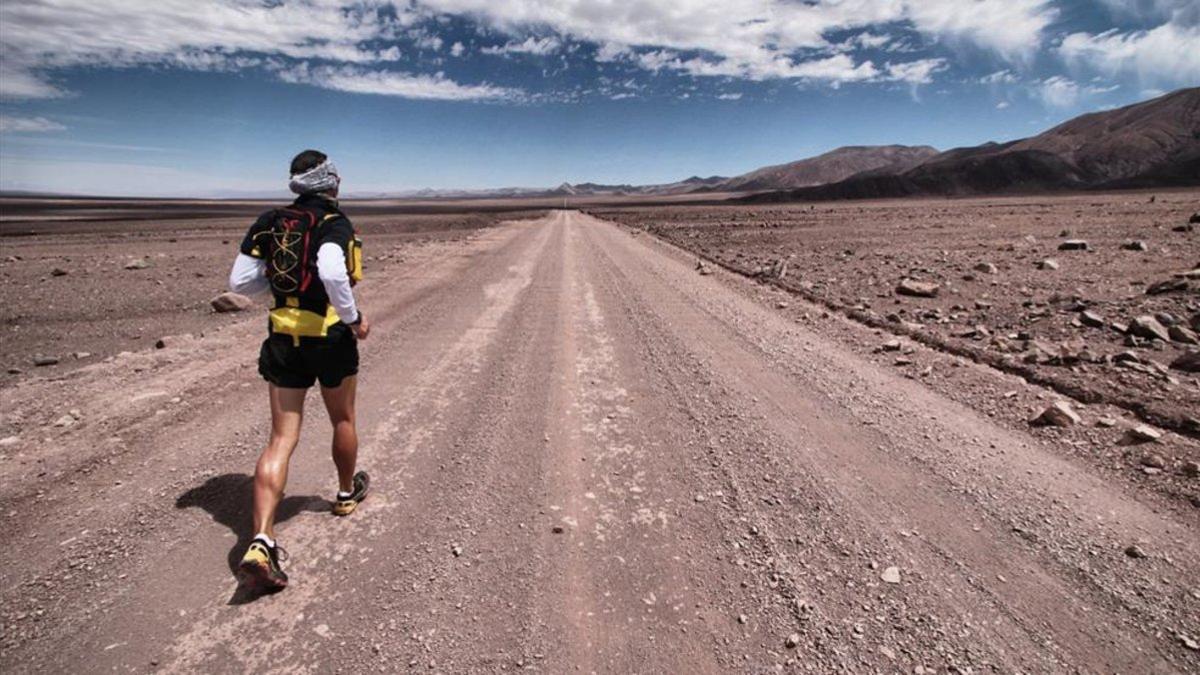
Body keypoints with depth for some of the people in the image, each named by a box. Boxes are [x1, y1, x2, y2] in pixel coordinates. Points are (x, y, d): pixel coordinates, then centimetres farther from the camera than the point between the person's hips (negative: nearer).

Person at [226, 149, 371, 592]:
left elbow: (239, 282, 5)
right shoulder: (334, 223, -11)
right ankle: (347, 493, 42)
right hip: (329, 336, -4)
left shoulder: (271, 224, 7)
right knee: (343, 421, 20)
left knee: (281, 439, 2)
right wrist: (355, 318, -17)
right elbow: (333, 273, -31)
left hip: (283, 338, 5)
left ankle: (261, 543, -9)